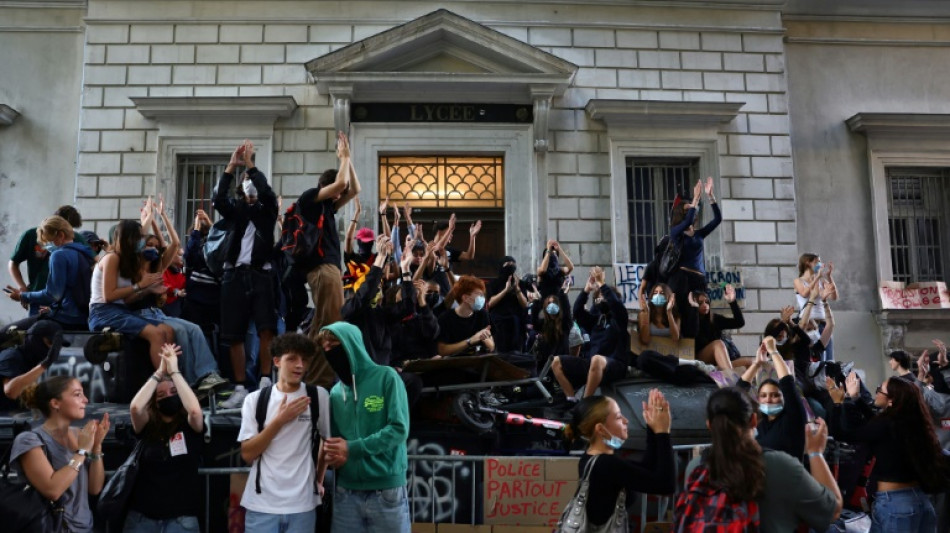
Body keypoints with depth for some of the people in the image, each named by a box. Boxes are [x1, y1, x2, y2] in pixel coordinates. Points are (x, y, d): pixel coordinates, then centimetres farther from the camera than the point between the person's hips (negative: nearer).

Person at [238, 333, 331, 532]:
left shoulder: (318, 396, 0)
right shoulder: (255, 399, 1)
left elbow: (328, 440, 13)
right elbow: (247, 454, -3)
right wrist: (279, 420, -10)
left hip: (302, 505, 0)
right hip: (261, 505, 0)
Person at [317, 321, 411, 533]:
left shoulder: (386, 377, -5)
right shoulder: (335, 392, 8)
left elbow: (399, 429, -11)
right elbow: (334, 438, 15)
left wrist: (352, 449, -15)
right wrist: (334, 454, -8)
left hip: (386, 490, -4)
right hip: (346, 493, 4)